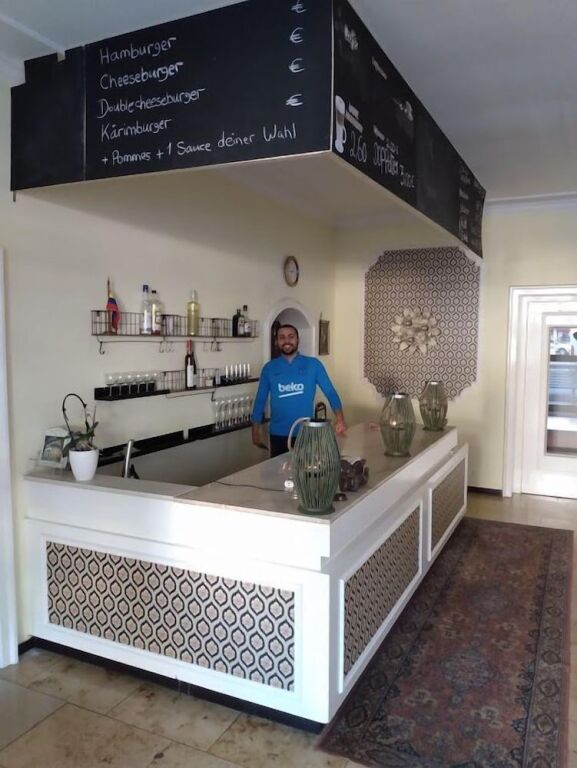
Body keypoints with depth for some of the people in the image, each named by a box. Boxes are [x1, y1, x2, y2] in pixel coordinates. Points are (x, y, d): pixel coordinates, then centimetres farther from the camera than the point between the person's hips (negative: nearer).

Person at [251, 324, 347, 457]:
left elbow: (330, 392, -3)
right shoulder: (269, 368, 2)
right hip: (278, 434, 1)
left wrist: (339, 418, -17)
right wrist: (255, 430, 3)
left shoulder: (313, 364, -2)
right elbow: (260, 400, 6)